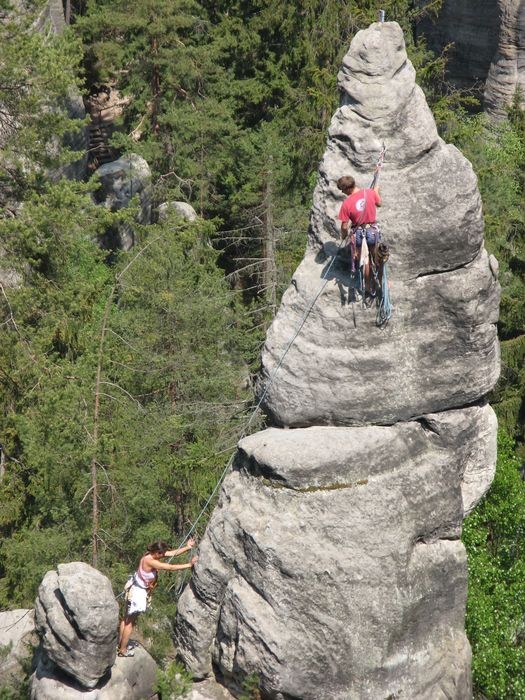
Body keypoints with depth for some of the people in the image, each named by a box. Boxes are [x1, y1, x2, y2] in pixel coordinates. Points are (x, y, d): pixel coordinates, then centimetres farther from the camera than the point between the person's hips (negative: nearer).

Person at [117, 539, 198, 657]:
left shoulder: (152, 554, -8)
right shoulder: (150, 561, -32)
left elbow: (172, 553, -2)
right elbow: (171, 567, -30)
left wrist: (187, 547, -10)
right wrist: (189, 564, -25)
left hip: (135, 587, 9)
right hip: (138, 591, -9)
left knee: (127, 618, 22)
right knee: (130, 622, 6)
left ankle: (120, 644, 36)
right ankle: (123, 650, 19)